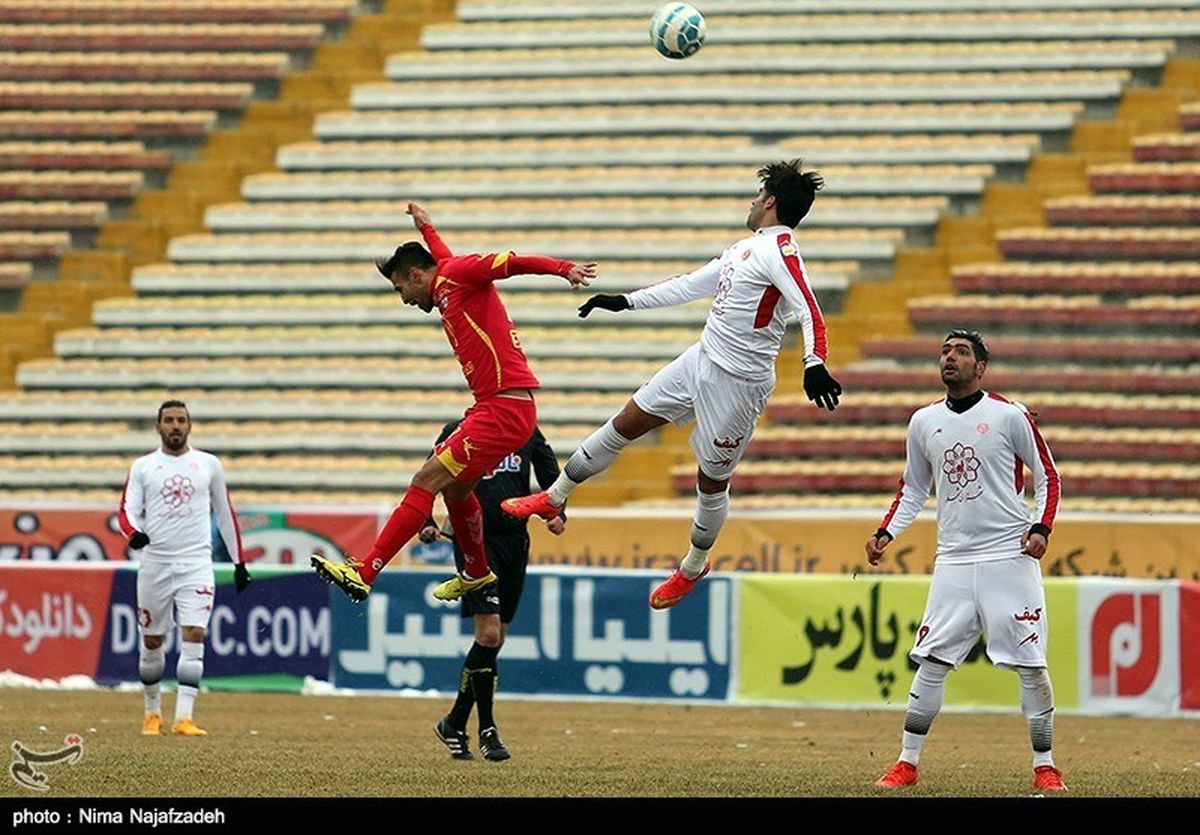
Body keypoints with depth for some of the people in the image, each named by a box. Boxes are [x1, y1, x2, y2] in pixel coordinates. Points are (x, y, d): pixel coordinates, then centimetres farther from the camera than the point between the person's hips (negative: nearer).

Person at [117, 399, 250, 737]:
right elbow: (128, 510, 0)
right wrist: (134, 533, -24)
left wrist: (239, 562, 14)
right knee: (151, 642, 8)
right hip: (154, 562, 1)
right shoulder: (142, 467, 6)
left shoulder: (209, 465, 8)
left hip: (196, 564, -1)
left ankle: (184, 717, -19)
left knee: (193, 637, -15)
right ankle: (153, 712, 26)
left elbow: (225, 513, 15)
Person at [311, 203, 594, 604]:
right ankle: (476, 572, 46)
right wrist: (425, 228, 63)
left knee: (427, 480, -14)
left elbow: (514, 262, -15)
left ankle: (364, 573, -17)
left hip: (504, 410, -10)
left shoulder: (459, 273, -3)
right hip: (492, 407, 10)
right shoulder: (447, 284, 22)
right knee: (454, 488, 25)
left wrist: (564, 269, -28)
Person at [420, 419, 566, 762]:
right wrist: (426, 524, -11)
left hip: (515, 542, 5)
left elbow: (550, 473, 17)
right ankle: (487, 729, -7)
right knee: (488, 632, -16)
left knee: (495, 640, 8)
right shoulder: (457, 432, 0)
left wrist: (557, 513, -1)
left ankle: (455, 723, 21)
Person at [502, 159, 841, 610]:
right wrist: (625, 302, 25)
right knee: (626, 423, 11)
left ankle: (693, 568, 28)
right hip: (702, 358, 9)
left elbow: (809, 311, -31)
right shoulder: (747, 248, 12)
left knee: (712, 479, 6)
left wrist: (814, 365, -47)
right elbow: (691, 285, 22)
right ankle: (553, 498, 23)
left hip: (738, 382, -9)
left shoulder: (780, 251, -18)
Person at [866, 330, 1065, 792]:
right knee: (931, 661, -1)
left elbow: (1048, 476, 2)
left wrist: (1041, 528, -12)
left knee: (1030, 663, -5)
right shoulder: (924, 422, 9)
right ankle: (907, 764, 6)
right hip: (953, 559, 4)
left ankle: (1044, 766, 5)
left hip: (1009, 557, -4)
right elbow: (913, 489, 20)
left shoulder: (1010, 416, -4)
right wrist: (886, 533, 7)